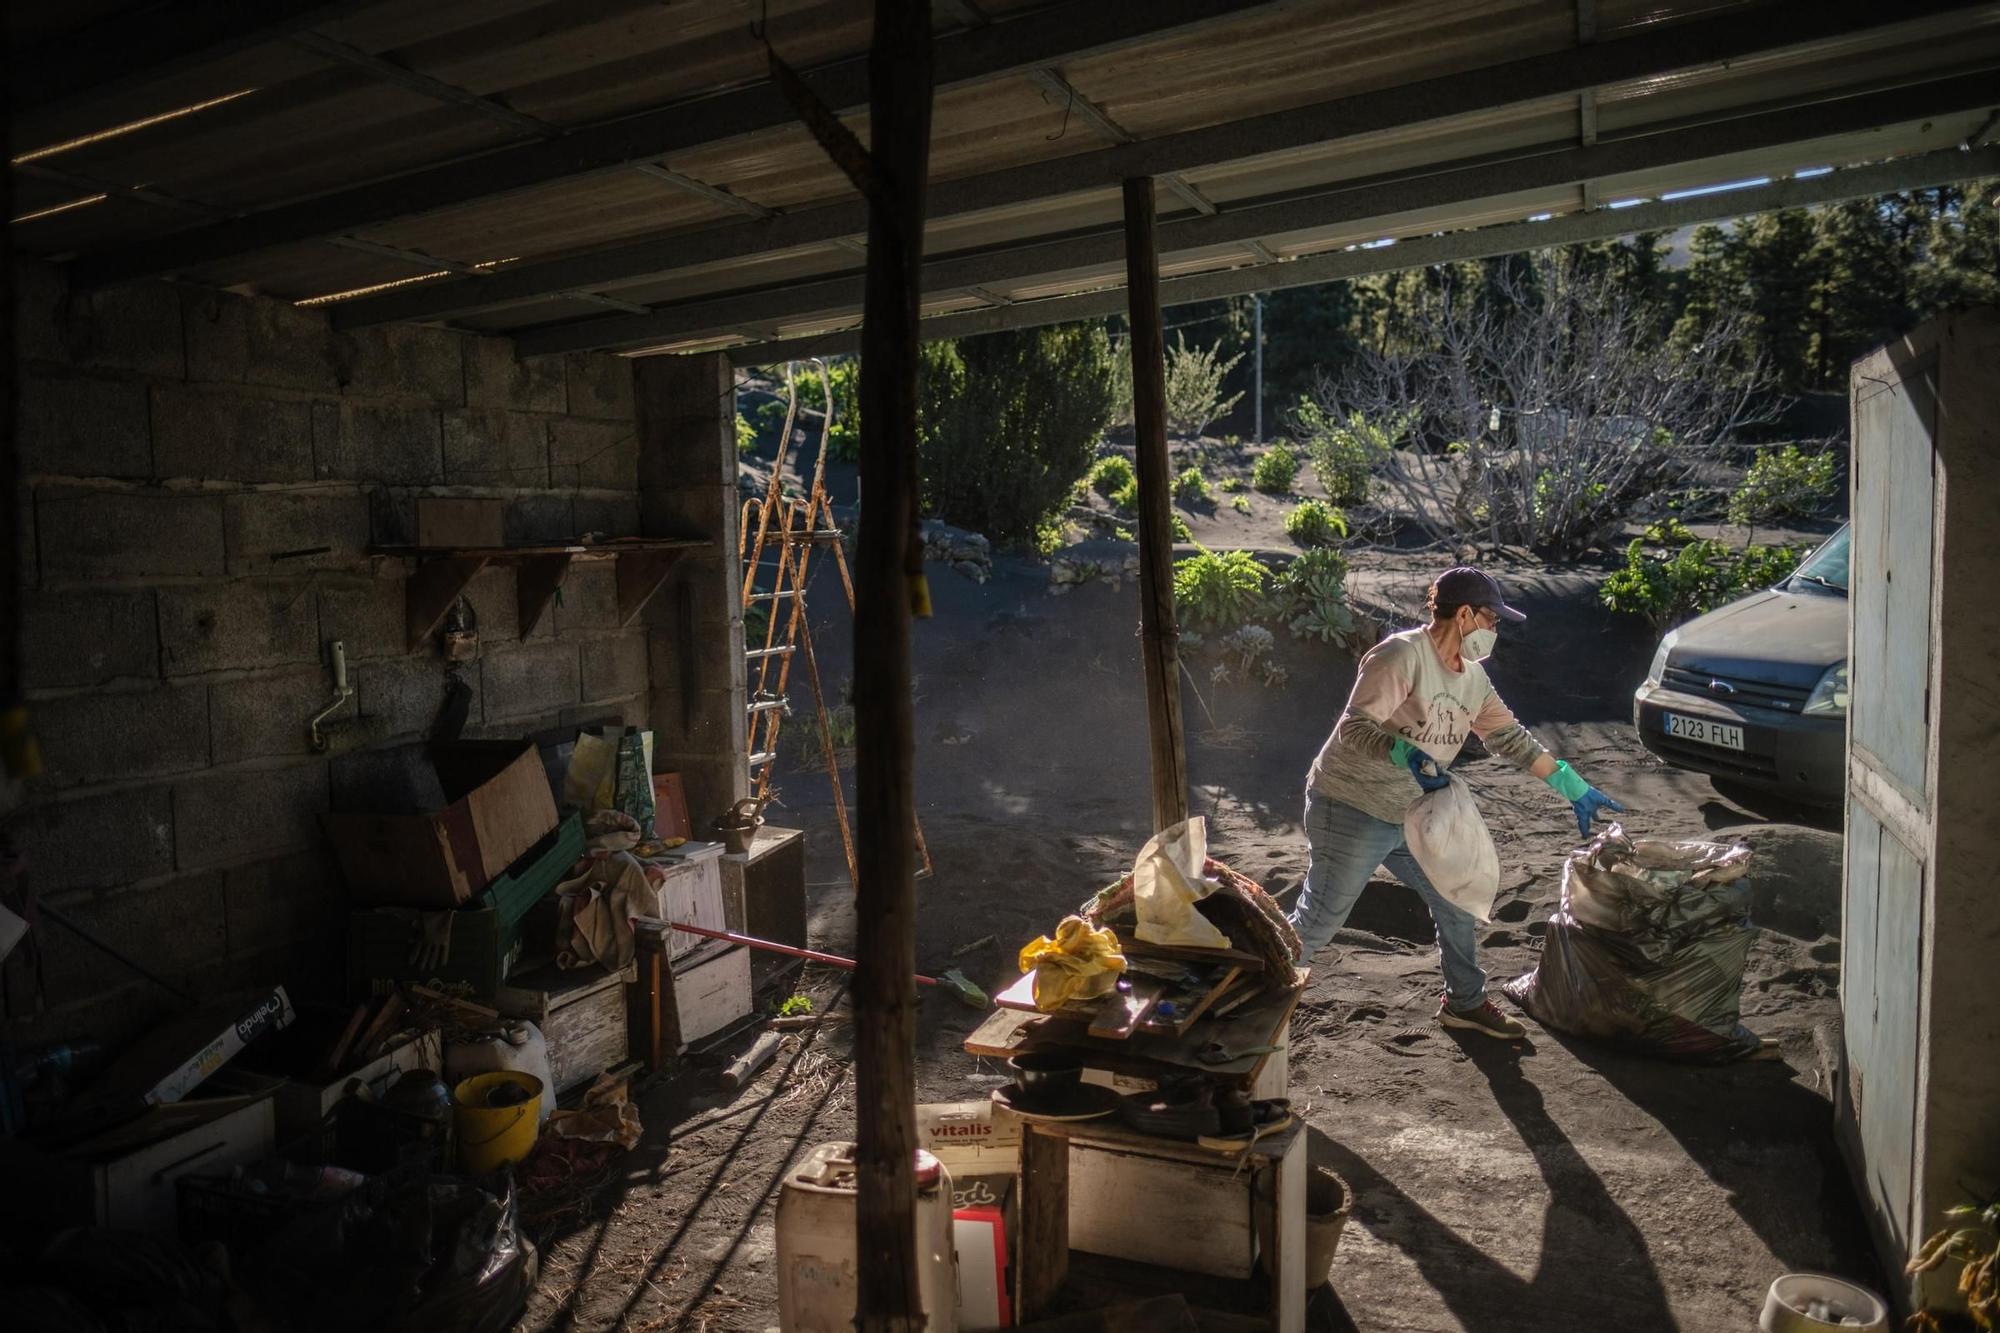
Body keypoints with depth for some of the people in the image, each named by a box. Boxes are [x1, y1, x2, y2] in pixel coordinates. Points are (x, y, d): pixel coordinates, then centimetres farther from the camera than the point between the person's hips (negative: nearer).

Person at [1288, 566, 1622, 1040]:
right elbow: (1353, 727, -26)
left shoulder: (1472, 678, 7)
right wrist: (1405, 755, -44)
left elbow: (1511, 738, 14)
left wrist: (1575, 788, 14)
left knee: (1458, 906, 14)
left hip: (1415, 816, 8)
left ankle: (1465, 1002, 34)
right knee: (1316, 926, -1)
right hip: (1351, 811, -8)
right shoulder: (1402, 654, -20)